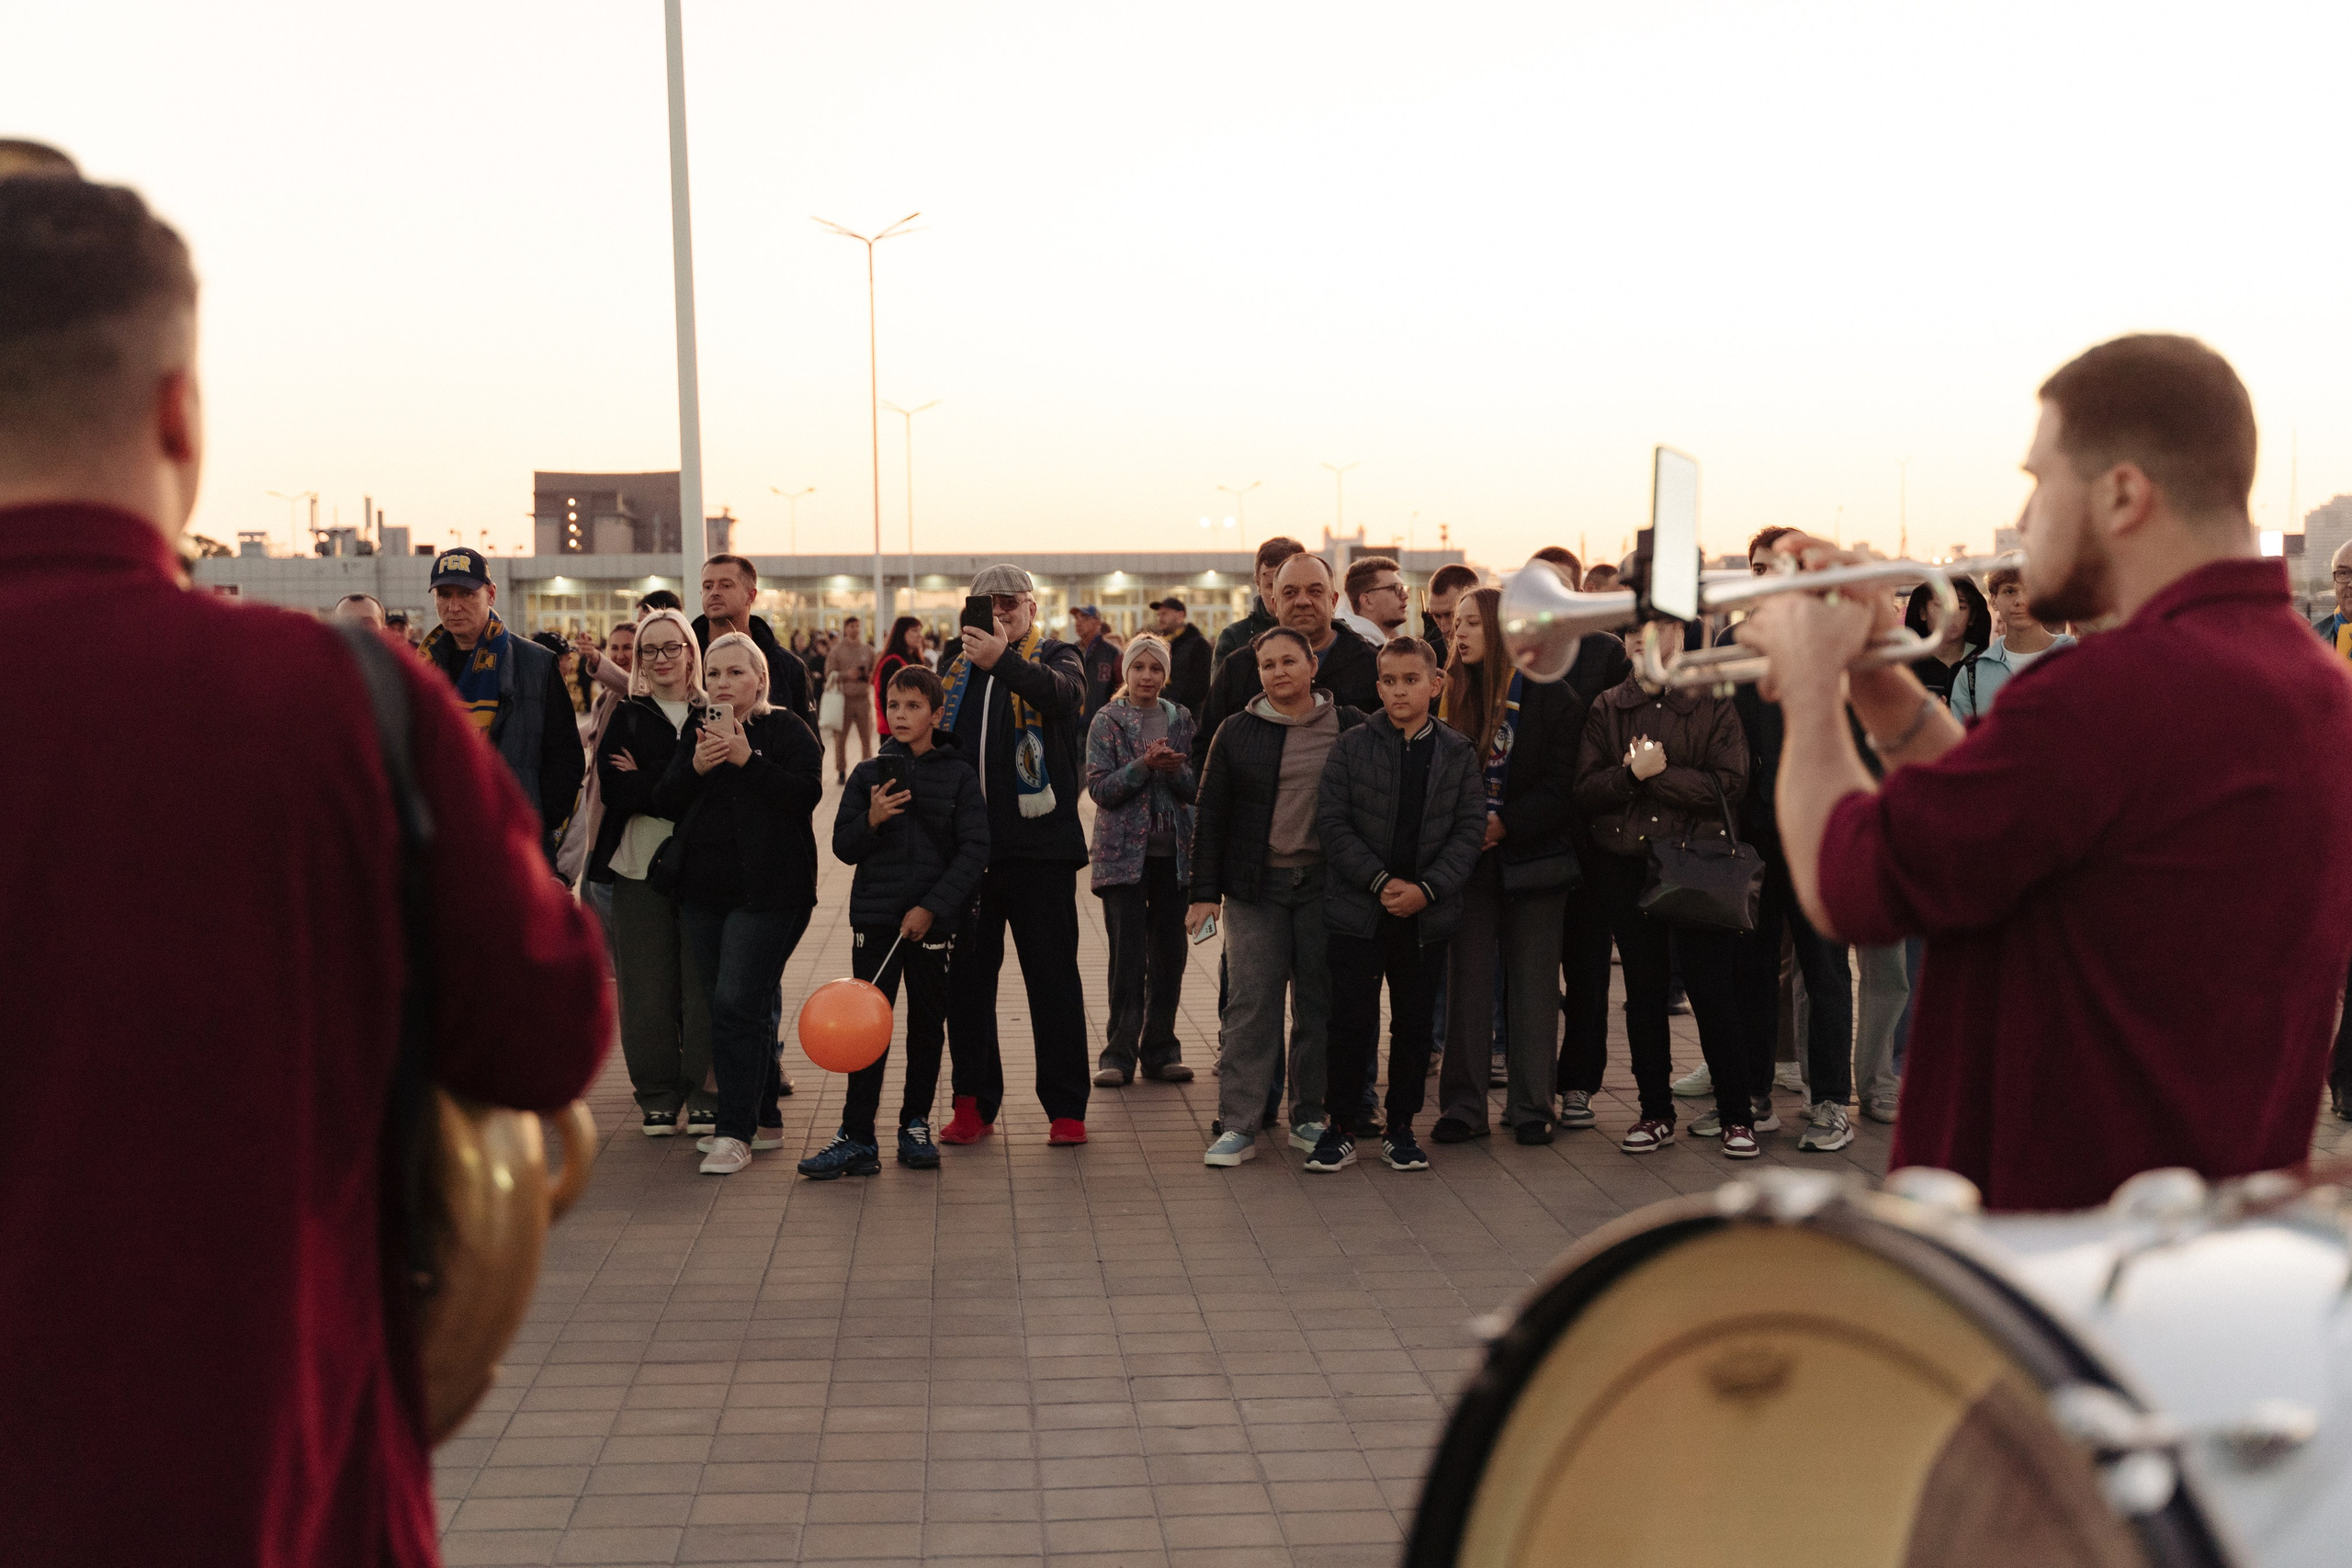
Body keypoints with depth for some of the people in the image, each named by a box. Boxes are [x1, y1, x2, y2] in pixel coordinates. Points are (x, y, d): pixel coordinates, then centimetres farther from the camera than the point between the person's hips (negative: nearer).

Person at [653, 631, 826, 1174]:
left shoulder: (787, 730, -3)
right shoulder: (696, 729, 13)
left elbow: (807, 793, -17)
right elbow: (665, 803, 6)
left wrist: (746, 758, -22)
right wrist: (695, 767, -12)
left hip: (767, 893, -6)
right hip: (702, 890, 6)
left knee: (737, 1004, -13)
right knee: (724, 1006, 9)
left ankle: (735, 1133, -8)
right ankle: (761, 1116, 22)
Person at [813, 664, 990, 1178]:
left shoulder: (958, 775, 0)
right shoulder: (868, 773, 6)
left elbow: (973, 852, -4)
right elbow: (843, 846, 6)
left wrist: (931, 907, -12)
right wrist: (871, 820, -15)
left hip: (934, 919, -1)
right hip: (876, 916, 1)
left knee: (927, 1025, 8)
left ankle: (916, 1126, 22)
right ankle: (857, 1140, -3)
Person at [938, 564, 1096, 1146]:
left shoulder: (1054, 658, 1)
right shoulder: (961, 667, 15)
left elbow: (1062, 691, -23)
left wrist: (1001, 661, -42)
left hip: (1039, 842, -4)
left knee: (1053, 976, 1)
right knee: (966, 976, 7)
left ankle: (1066, 1108, 8)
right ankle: (973, 1103, 18)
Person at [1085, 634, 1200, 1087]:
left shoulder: (1181, 720, 8)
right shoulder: (1107, 721, -1)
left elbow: (1198, 787, 5)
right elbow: (1100, 787, -8)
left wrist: (1176, 769, -15)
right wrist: (1145, 765, -20)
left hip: (1173, 852, 3)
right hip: (1123, 853, -3)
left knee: (1169, 953, 6)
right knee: (1127, 956, -6)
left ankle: (1160, 1049, 16)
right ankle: (1119, 1054, 1)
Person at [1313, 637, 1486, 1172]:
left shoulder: (1458, 753, 4)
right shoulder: (1351, 746, 0)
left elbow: (1469, 831, 1)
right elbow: (1332, 821, -5)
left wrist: (1426, 889, -12)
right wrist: (1380, 881, -14)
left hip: (1427, 915, 2)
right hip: (1356, 908, -2)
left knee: (1415, 1023, 8)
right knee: (1352, 1021, -1)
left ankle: (1400, 1129, 20)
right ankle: (1342, 1129, 10)